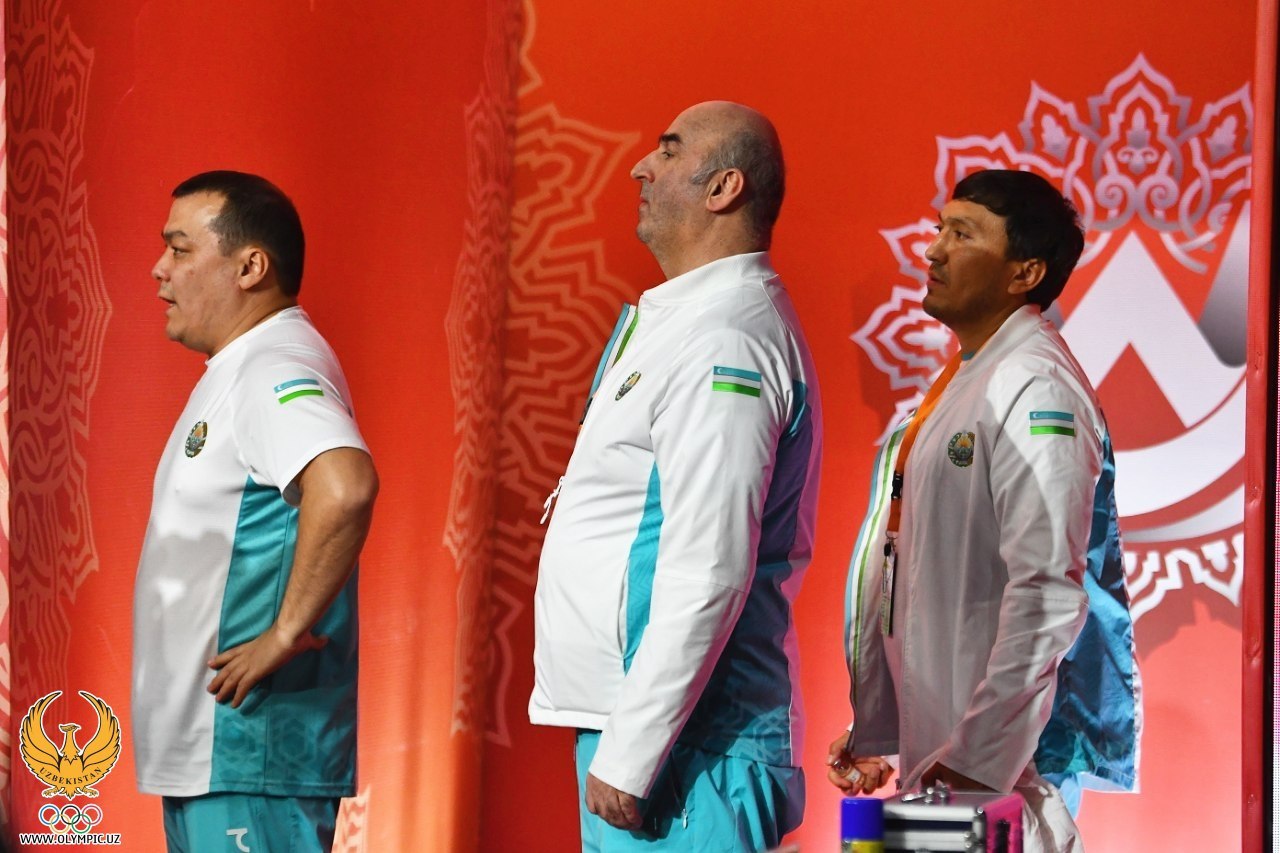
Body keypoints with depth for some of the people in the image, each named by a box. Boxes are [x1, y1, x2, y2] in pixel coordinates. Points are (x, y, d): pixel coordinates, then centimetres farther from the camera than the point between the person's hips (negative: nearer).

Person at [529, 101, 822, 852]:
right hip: (627, 720, 10)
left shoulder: (722, 340, -15)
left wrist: (628, 756, -22)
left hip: (685, 743, -10)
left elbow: (708, 572, -22)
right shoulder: (679, 320, 18)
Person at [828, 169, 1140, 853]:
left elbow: (1047, 595, -22)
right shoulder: (962, 381, 15)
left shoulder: (1034, 390, -15)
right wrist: (877, 731, 18)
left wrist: (980, 763, -23)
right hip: (937, 757, 9)